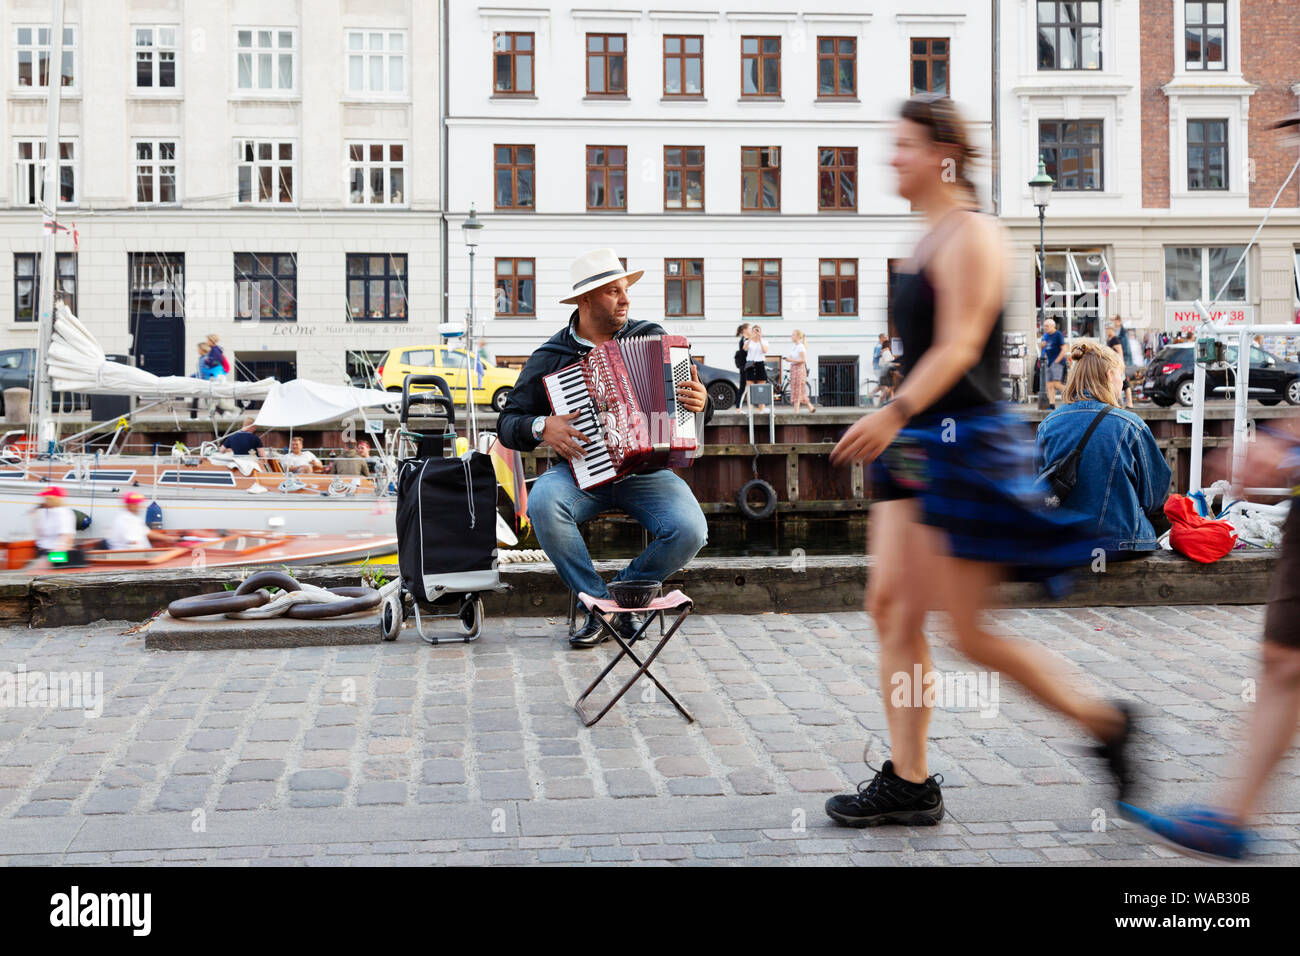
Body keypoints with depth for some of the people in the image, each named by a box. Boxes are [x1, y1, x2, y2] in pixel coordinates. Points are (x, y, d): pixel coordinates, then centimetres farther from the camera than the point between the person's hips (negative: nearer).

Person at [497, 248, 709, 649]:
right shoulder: (549, 357, 4)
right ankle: (597, 603, -12)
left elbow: (687, 385, 15)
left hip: (645, 471, 1)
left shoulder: (652, 338, 9)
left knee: (689, 531, -26)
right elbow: (508, 424, 7)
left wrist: (700, 400, -9)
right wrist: (542, 427, -15)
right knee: (543, 502, -34)